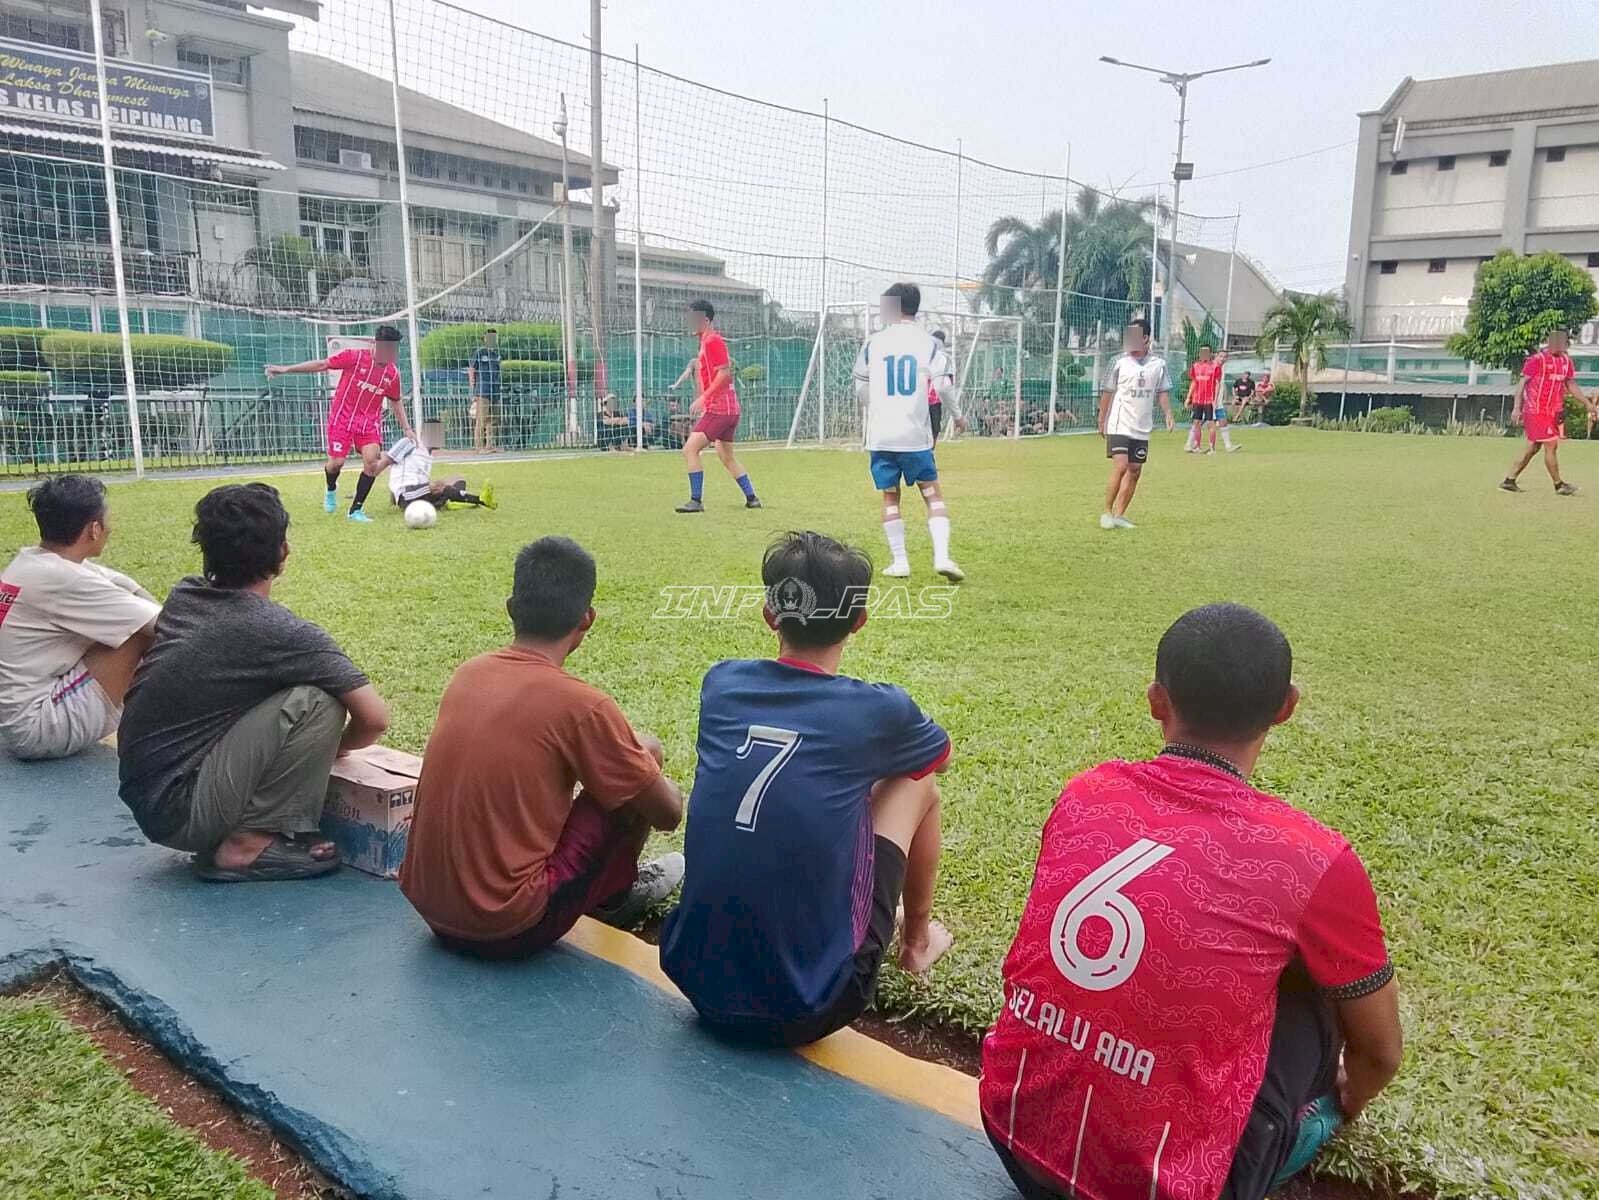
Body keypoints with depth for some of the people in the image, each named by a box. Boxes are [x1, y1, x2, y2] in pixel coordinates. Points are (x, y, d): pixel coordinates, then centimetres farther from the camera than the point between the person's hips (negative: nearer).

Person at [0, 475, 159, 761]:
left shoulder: (30, 562, 4)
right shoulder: (62, 579, -22)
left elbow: (126, 588, 6)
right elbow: (163, 624, -21)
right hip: (37, 727, -9)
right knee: (143, 630, -13)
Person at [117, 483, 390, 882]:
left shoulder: (182, 596, 5)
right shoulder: (281, 632, -17)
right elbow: (375, 718, -18)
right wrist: (332, 745, 8)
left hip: (143, 797, 8)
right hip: (179, 809, -8)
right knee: (316, 701, -15)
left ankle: (221, 833, 11)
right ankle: (247, 844, -7)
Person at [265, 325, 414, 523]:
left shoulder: (392, 373, 3)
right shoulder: (354, 357, -9)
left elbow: (396, 401, 16)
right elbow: (322, 364, -7)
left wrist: (406, 428, 10)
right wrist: (286, 369, -10)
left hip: (370, 423, 3)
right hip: (342, 418, -3)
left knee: (371, 460, -15)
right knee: (336, 462, -5)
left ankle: (356, 510, -2)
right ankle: (331, 490, 34)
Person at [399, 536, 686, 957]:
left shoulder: (467, 674, 2)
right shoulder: (581, 705, -17)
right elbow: (667, 813, -6)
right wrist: (643, 757, 17)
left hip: (427, 905, 7)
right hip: (510, 927, -7)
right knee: (645, 753, 1)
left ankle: (612, 892, 36)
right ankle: (615, 895, 23)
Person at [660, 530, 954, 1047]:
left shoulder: (721, 684, -1)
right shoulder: (878, 709, -9)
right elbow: (942, 755, 15)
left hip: (696, 979, 4)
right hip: (809, 1006, -4)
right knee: (916, 783, 13)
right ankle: (918, 942, 37)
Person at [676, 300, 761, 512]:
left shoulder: (713, 341, -11)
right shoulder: (706, 341, 18)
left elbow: (724, 373, -20)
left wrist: (702, 398, -23)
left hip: (718, 408, -11)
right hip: (729, 408, 11)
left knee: (690, 449, -13)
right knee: (726, 456, 19)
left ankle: (696, 501, -14)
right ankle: (751, 498, 23)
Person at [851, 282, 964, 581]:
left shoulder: (873, 342, 3)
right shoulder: (929, 342, -1)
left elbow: (861, 390, 11)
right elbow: (944, 386, -8)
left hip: (880, 435, 1)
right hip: (915, 435, -1)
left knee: (890, 497, 12)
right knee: (933, 494, 7)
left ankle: (899, 561, 11)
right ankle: (942, 556, -8)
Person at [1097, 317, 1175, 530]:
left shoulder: (1158, 364, 4)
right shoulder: (1119, 362, -3)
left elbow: (1163, 392, 12)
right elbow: (1107, 392, 2)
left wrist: (1168, 414, -1)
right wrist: (1102, 421, 2)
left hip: (1142, 429, 4)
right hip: (1119, 425, -4)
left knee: (1135, 471, 5)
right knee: (1120, 466, -16)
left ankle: (1119, 515, 13)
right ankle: (1107, 512, -4)